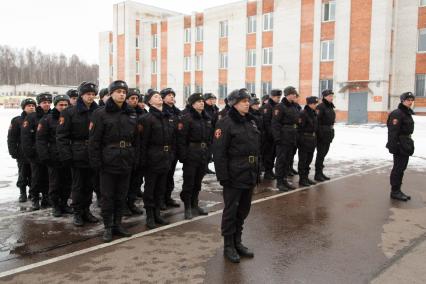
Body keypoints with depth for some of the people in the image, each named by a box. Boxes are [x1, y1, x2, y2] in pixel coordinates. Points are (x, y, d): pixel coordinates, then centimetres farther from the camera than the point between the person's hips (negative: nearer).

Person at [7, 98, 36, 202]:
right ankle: (23, 193, 18)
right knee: (23, 174, 6)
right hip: (23, 154, -1)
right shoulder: (17, 121, 1)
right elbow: (11, 138, -1)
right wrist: (13, 152, -7)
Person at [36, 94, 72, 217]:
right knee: (55, 183, 4)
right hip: (54, 158, -3)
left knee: (67, 182, 9)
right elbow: (40, 139, -5)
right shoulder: (47, 119, -1)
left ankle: (64, 203, 23)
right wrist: (44, 156, -13)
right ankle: (55, 206, 16)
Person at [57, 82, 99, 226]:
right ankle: (77, 213, 18)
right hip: (78, 154, -3)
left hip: (93, 154, 3)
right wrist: (66, 155, -13)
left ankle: (86, 211, 25)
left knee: (90, 185, 12)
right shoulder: (70, 112, -4)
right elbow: (61, 136, -6)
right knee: (77, 185, 6)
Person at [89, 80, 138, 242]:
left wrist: (135, 160, 5)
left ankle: (117, 224, 25)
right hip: (108, 162, -4)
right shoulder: (101, 114, -5)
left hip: (126, 162, 4)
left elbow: (136, 140, 11)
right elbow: (94, 141, -8)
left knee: (121, 196, 12)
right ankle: (108, 228, 16)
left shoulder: (131, 114, 9)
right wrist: (96, 162, -13)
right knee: (107, 196, 4)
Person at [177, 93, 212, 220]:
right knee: (189, 181, 2)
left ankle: (194, 204, 28)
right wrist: (183, 155, -18)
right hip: (191, 154, -6)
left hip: (204, 154, 6)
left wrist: (209, 153, 11)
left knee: (198, 181, 15)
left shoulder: (207, 118, 12)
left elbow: (210, 137, 16)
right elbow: (181, 138, -14)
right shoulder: (187, 118, -10)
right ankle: (187, 207, 13)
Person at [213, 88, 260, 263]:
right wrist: (223, 176, -20)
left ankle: (237, 242, 31)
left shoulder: (251, 122, 12)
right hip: (234, 175, -7)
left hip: (249, 175, 8)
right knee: (231, 210, 4)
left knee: (244, 209, 16)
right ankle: (228, 246, 19)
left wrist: (256, 171, 15)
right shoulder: (226, 123, -12)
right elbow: (219, 152, -17)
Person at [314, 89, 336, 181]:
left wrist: (331, 132, 18)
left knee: (324, 153, 13)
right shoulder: (320, 107, -13)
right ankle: (317, 174, 4)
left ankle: (320, 172, 22)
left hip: (329, 133, 9)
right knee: (320, 153, -4)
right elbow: (316, 120, -20)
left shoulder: (331, 107, 13)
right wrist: (318, 133, -23)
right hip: (322, 133, -8)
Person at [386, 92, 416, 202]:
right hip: (399, 146, -10)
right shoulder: (397, 114, -16)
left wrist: (409, 145, 19)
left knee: (402, 168, 15)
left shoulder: (408, 113, 15)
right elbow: (393, 132, -21)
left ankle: (398, 190, 24)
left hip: (406, 146, 10)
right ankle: (394, 192, 7)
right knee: (398, 168, -3)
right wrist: (393, 146, -24)